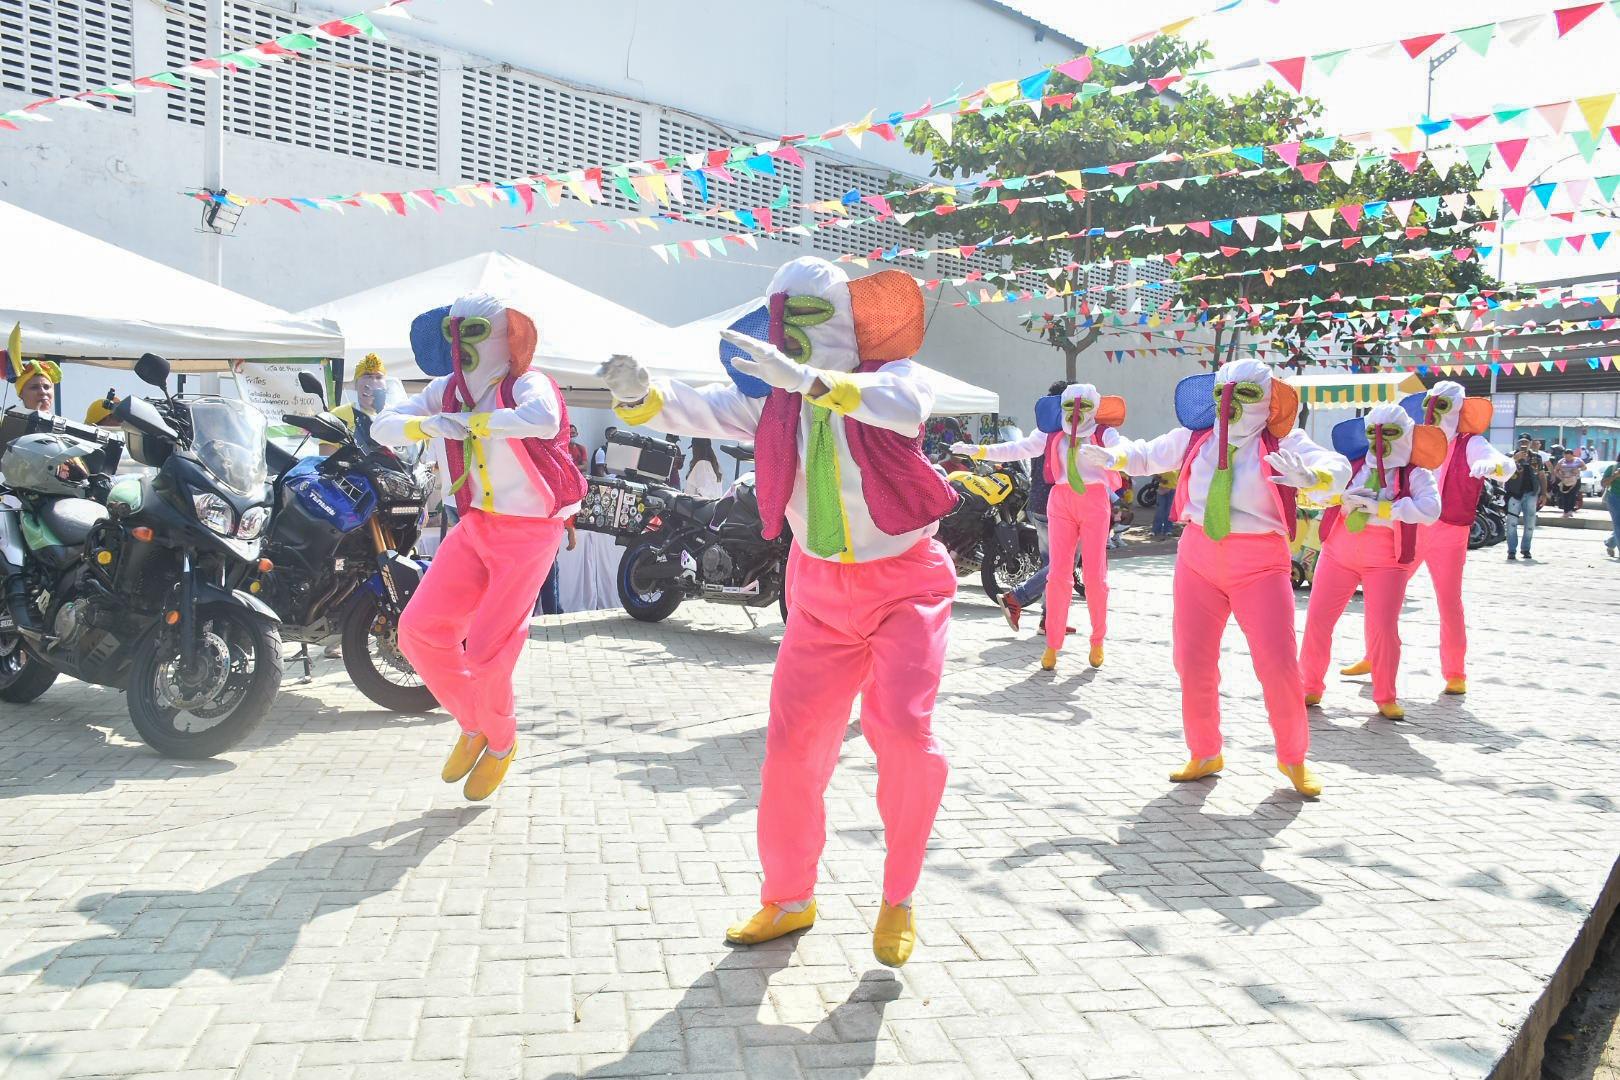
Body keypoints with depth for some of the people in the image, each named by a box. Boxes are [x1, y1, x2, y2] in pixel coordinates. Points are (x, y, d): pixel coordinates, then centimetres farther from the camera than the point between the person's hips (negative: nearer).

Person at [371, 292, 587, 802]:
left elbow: (544, 420, -39)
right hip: (474, 526, 6)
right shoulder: (447, 390, 5)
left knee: (486, 653, -8)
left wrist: (470, 421, -31)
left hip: (529, 531, -6)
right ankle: (473, 725, 20)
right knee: (420, 630, -5)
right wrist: (425, 424, -22)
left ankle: (501, 741, 23)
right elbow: (383, 425, -1)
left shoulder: (527, 384, -15)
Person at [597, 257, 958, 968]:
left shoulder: (891, 374, -12)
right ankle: (789, 898, 25)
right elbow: (697, 410, -11)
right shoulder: (773, 398, 0)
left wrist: (809, 380, -47)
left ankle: (899, 898, 6)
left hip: (905, 583, -4)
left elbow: (906, 408, -35)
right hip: (821, 592, 5)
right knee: (793, 743, 4)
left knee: (901, 730, -19)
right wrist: (639, 393, -33)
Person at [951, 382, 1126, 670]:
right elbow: (1017, 449, 5)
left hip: (1095, 503, -2)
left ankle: (1097, 641, 17)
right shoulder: (1051, 435, 8)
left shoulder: (1104, 434, -1)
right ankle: (1053, 644, 6)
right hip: (1061, 502, 2)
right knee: (1058, 573, -2)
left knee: (1095, 574, 1)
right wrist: (977, 451, -3)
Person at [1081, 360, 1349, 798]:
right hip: (1198, 559, 4)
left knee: (1278, 665, -7)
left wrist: (1310, 476, -45)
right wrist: (1115, 457, -3)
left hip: (1259, 565, -3)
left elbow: (1337, 468, -23)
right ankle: (1205, 754, 26)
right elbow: (1148, 455, 17)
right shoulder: (1196, 437, 3)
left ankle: (1293, 759, 17)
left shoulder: (1285, 443, -8)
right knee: (1193, 663, 6)